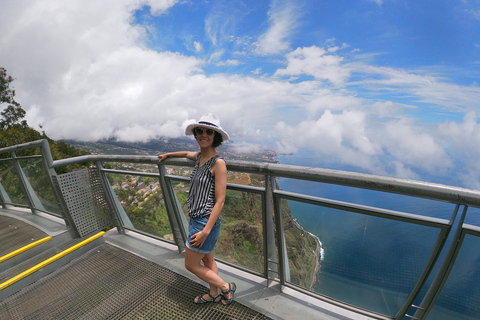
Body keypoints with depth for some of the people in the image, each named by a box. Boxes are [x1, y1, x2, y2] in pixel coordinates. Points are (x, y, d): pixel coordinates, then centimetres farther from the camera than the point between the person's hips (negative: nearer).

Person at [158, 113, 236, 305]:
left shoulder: (218, 162, -21)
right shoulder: (199, 156, 3)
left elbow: (220, 201, -22)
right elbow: (186, 154, 30)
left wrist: (205, 230, -21)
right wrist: (168, 155, 43)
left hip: (206, 222, -8)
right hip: (195, 219, 8)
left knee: (191, 265, 10)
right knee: (207, 260, 24)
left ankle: (226, 287, 28)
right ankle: (214, 294, 47)